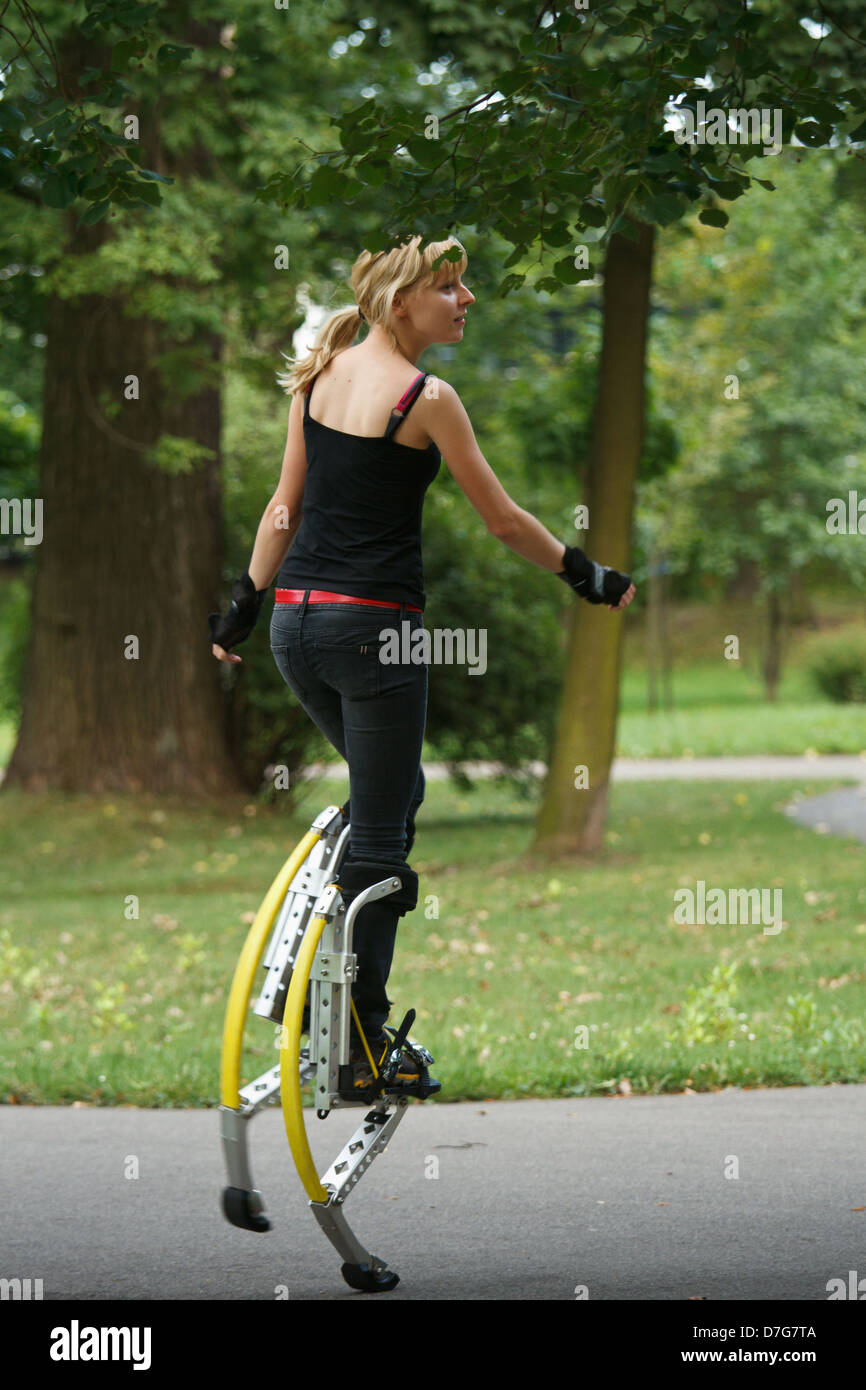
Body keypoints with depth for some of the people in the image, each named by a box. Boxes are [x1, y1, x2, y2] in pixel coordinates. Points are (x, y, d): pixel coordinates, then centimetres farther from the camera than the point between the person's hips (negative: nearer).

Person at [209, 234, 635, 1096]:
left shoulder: (321, 373, 9)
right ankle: (359, 1042, 4)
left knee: (393, 791, 25)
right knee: (380, 833, 1)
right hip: (374, 626, -7)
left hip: (296, 622, 7)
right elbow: (503, 521, -5)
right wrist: (588, 579, 7)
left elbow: (286, 502, 13)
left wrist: (244, 602, 20)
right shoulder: (426, 398, -11)